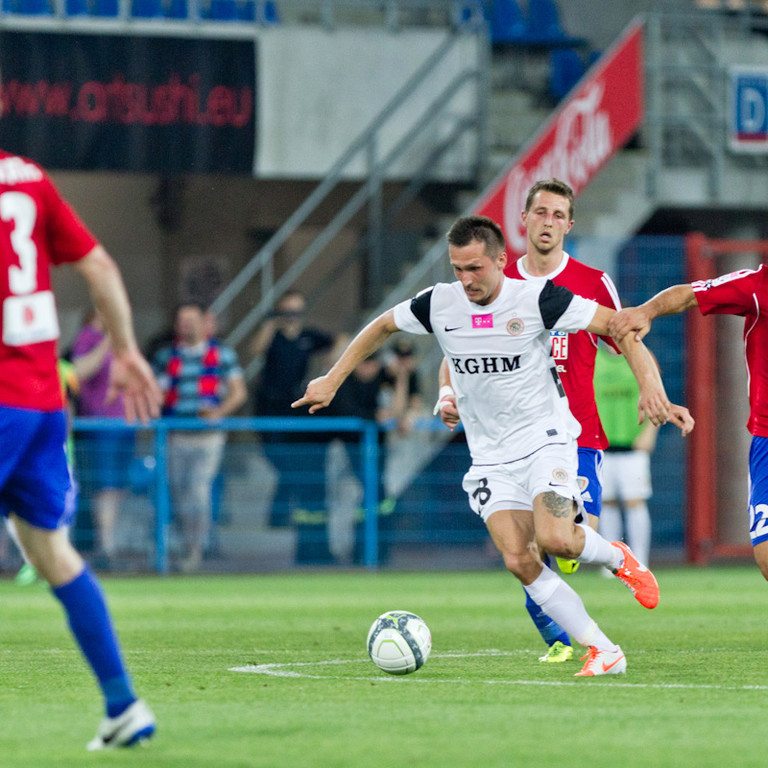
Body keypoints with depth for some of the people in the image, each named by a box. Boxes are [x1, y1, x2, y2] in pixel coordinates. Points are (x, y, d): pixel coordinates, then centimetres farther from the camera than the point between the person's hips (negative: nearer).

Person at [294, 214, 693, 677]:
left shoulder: (536, 300, -15)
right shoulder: (439, 305, -4)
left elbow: (619, 326, -13)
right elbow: (382, 327, 15)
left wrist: (650, 385, -26)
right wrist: (332, 380, 13)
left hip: (545, 439, -4)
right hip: (491, 457, 4)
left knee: (554, 539, -26)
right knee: (519, 560, -15)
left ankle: (618, 558, 9)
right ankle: (603, 651, -6)